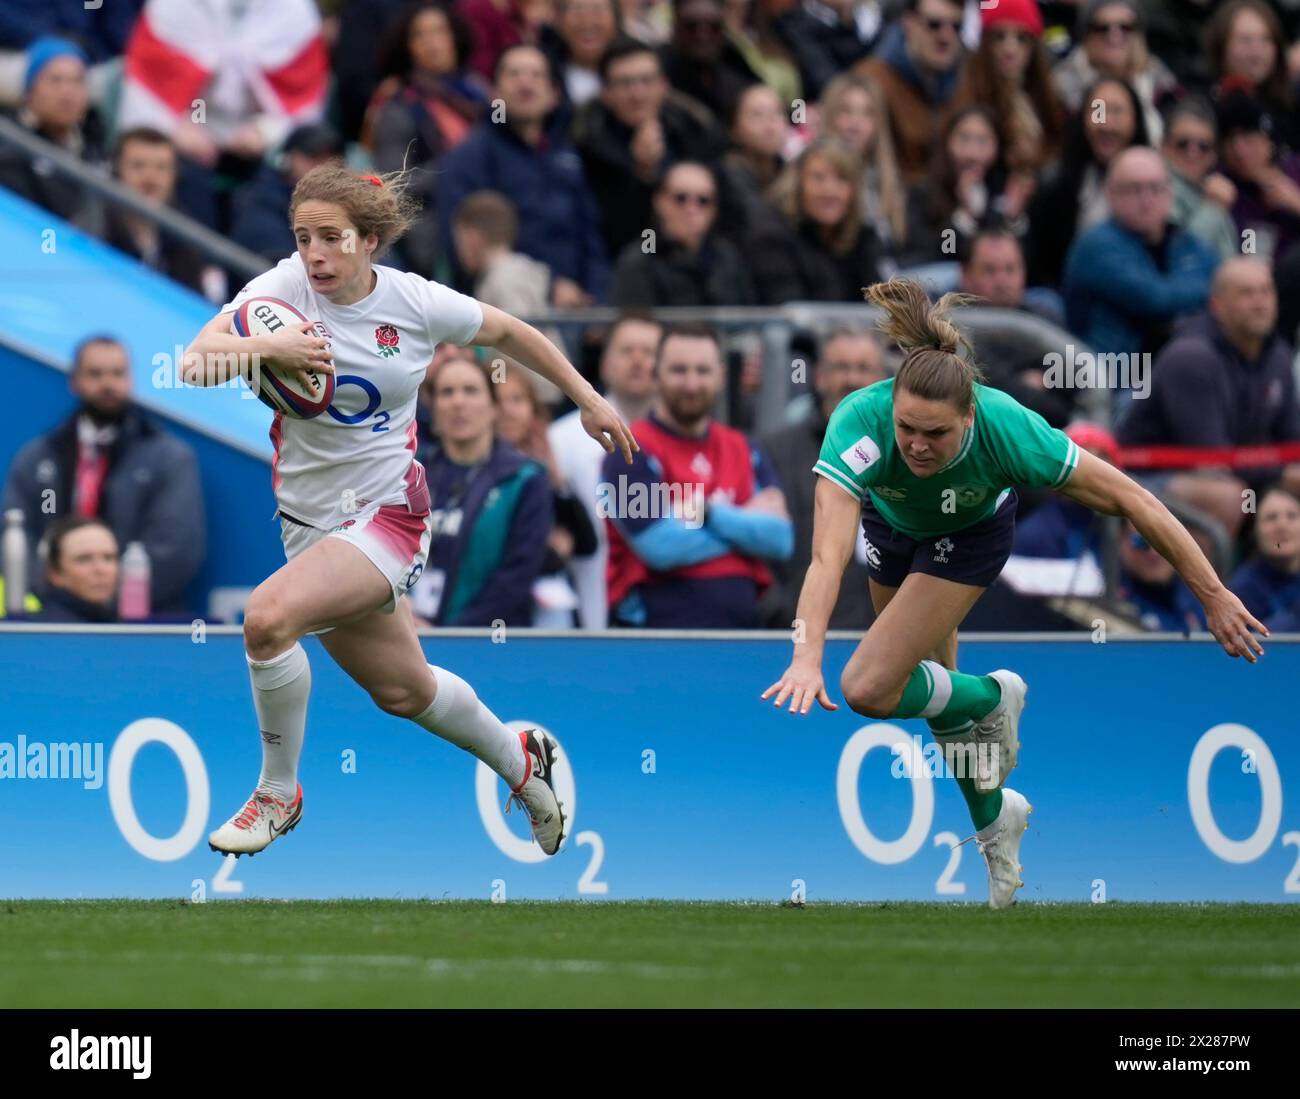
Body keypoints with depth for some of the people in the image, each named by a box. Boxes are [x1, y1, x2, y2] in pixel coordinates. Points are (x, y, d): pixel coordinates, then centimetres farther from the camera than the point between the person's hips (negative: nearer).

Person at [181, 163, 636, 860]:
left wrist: (588, 399, 17)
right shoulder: (285, 288, -10)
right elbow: (196, 363, -21)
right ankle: (520, 762, 47)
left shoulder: (417, 302, -9)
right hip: (310, 518, 4)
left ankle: (278, 794, -8)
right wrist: (266, 349, -40)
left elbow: (506, 332, 10)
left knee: (269, 616, -28)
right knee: (403, 691, 19)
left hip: (388, 514, -4)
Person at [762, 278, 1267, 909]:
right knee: (931, 680, 18)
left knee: (870, 688, -18)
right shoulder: (859, 424, -42)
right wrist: (806, 657, -65)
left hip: (971, 533, -2)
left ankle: (990, 697, 10)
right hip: (890, 521, 2)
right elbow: (827, 557, -50)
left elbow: (1129, 500, -29)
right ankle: (994, 817, 44)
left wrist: (1213, 596, -24)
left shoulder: (1007, 429, -40)